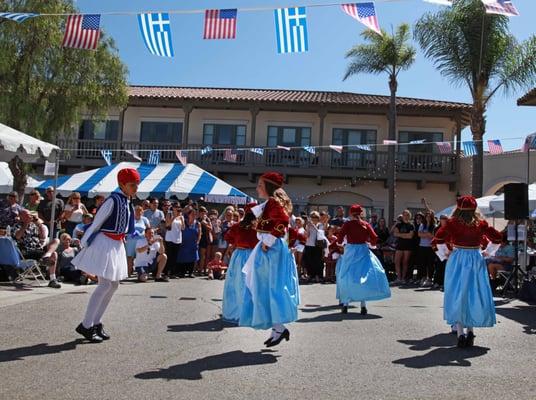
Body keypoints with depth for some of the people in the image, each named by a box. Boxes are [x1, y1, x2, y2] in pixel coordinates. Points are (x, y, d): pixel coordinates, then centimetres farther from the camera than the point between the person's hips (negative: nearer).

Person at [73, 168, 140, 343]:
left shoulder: (128, 202, 8)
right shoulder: (113, 200, -16)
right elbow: (96, 223, -14)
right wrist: (84, 244, -12)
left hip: (117, 245, 9)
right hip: (105, 244, -9)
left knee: (113, 285, 11)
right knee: (105, 284, -10)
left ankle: (96, 322, 21)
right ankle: (86, 325, 0)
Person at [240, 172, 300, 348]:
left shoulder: (274, 202, -13)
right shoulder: (269, 203, 16)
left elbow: (283, 221, -28)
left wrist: (268, 242, -22)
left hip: (271, 250, -11)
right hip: (269, 249, 11)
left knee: (270, 288, -6)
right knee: (265, 288, 13)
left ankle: (279, 328, 0)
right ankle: (278, 327, 18)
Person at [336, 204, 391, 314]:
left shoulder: (347, 224, -4)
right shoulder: (366, 224, 1)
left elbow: (340, 238, -10)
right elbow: (374, 238, -5)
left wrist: (340, 242, 11)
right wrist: (371, 243, 15)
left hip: (350, 251, -1)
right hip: (363, 251, 1)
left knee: (347, 276, 8)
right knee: (363, 276, 7)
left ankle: (345, 304, 10)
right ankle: (363, 305, 3)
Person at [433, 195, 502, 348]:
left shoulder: (453, 222, -5)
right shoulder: (481, 224, 2)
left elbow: (438, 238, -13)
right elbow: (497, 238, 5)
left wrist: (444, 253, 1)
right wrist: (488, 252, 16)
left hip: (457, 260, -2)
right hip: (476, 261, 2)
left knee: (457, 295, 3)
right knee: (474, 295, 12)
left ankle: (460, 333, -1)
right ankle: (470, 330, 14)